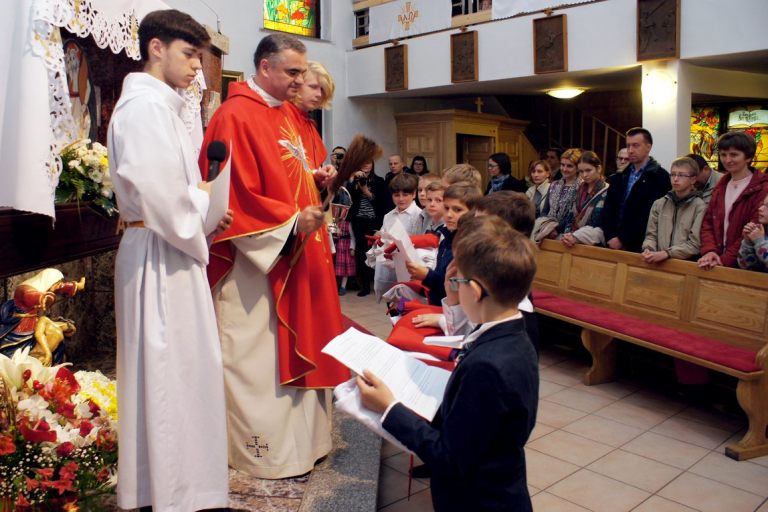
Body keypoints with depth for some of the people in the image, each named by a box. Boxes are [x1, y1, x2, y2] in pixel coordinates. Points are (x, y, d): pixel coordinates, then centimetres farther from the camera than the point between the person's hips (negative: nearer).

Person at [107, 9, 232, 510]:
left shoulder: (161, 105, 17)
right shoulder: (146, 104, -14)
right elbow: (161, 196, -22)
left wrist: (200, 199, 4)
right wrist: (203, 200, -5)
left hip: (173, 251, 10)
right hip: (160, 257, -10)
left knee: (180, 371, 16)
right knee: (171, 375, -1)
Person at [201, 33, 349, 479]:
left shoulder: (289, 116, 14)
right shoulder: (235, 117, -14)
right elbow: (238, 196, -20)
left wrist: (320, 178, 2)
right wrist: (292, 221, -23)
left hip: (299, 255, 9)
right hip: (256, 261, -9)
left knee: (297, 345, 17)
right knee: (260, 357, 2)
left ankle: (302, 436, 32)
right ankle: (268, 451, 17)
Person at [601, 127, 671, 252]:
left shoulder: (660, 177, -6)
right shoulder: (619, 177, 13)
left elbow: (650, 214, -13)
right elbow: (608, 208, 6)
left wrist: (622, 239, -14)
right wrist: (610, 237, -8)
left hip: (639, 247, -5)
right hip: (614, 243, 5)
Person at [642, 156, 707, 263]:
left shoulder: (699, 207, -1)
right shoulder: (658, 204, 12)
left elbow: (695, 244, -6)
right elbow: (651, 234, 11)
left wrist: (666, 253, -16)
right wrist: (648, 249, -9)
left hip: (686, 263, -3)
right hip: (658, 261, 3)